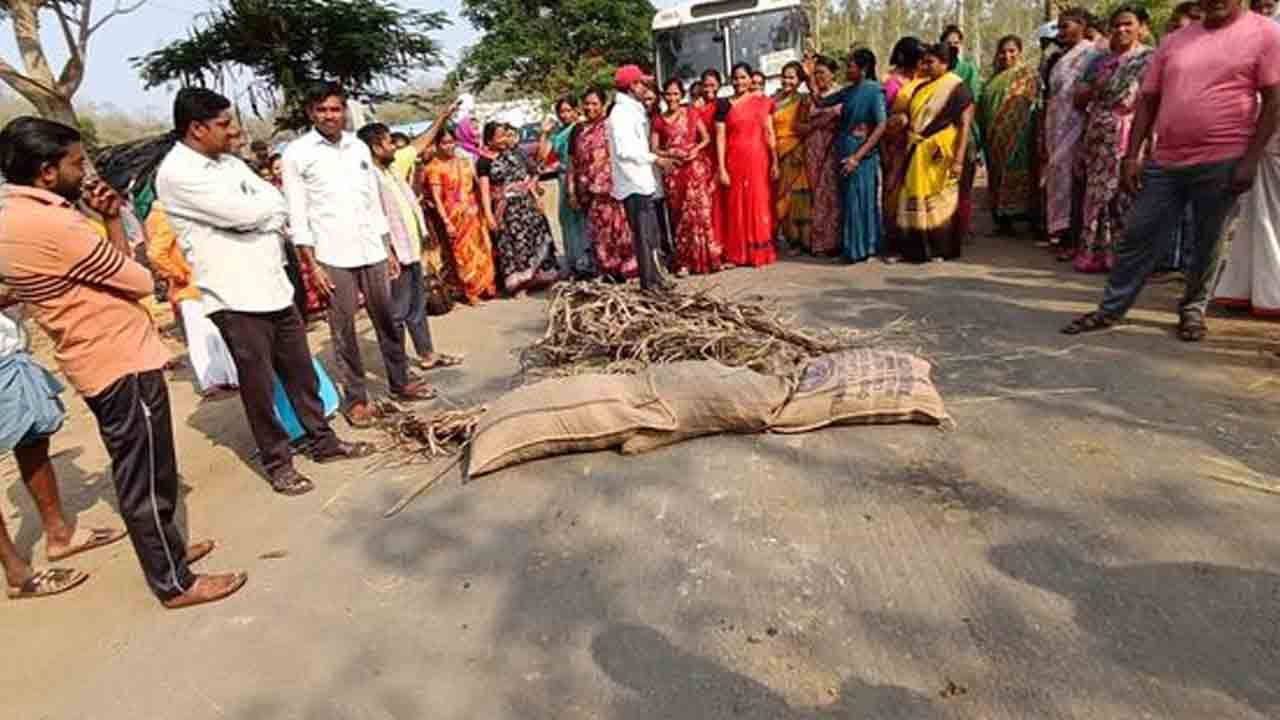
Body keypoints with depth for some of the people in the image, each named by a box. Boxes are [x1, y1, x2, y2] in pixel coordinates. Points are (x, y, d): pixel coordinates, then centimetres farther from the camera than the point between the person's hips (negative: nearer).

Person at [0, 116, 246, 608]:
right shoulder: (50, 224, -23)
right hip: (122, 362, -10)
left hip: (100, 360, 10)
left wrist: (110, 219, 2)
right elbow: (139, 281, -14)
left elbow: (106, 274, 12)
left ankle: (167, 548, 37)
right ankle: (174, 583, 13)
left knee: (137, 473, 21)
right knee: (146, 479, 1)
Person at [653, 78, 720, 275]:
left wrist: (696, 149, -9)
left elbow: (706, 138, 9)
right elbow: (654, 149, 5)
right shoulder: (659, 121, 9)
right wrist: (670, 154, -12)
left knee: (700, 210, -9)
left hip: (696, 167, 0)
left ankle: (705, 258, -2)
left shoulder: (692, 113, 9)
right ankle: (684, 261, 7)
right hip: (673, 171, 1)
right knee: (680, 216, 2)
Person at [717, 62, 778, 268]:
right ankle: (739, 253, 10)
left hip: (759, 160, 1)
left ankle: (761, 251, 14)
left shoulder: (761, 102, 8)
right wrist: (721, 168, -8)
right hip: (735, 161, -1)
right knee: (737, 204, 3)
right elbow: (720, 138, -1)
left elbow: (769, 133, 6)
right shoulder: (724, 105, 4)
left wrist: (775, 160, -2)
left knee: (761, 203, 4)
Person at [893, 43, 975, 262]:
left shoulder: (956, 87, -5)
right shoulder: (922, 87, 14)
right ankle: (915, 249, 15)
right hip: (917, 153, 6)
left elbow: (964, 125, -12)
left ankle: (941, 250, 13)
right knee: (915, 201, 6)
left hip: (940, 154, -6)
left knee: (939, 202, 1)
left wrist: (958, 159, -19)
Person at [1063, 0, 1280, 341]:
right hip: (1165, 161, 3)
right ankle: (1110, 310, 12)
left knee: (1207, 243, 7)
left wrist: (1251, 159, -12)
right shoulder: (1175, 41, 11)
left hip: (1223, 161, -3)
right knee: (1138, 237, 4)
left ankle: (1193, 309, 23)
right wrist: (1132, 155, 2)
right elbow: (1148, 101, 11)